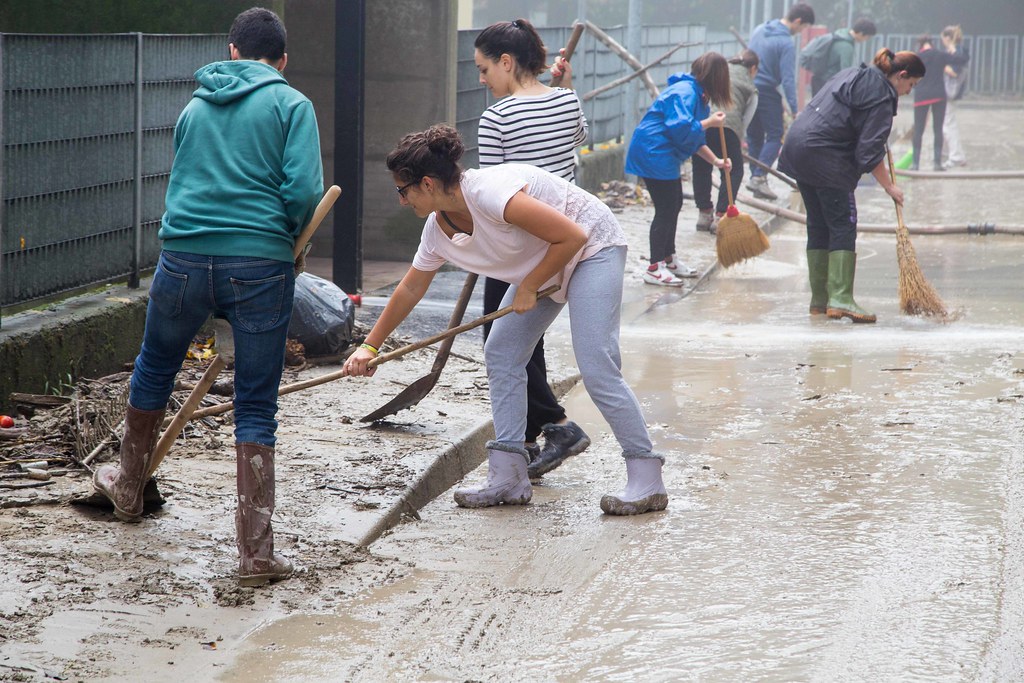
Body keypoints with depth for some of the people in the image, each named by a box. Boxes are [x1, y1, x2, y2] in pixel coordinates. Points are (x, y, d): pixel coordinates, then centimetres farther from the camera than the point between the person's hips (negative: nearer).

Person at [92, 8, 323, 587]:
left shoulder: (196, 106, 17)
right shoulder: (291, 105, 2)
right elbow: (303, 191, -9)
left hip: (185, 256, 3)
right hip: (260, 262, -3)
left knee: (155, 370, 26)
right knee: (257, 407, 2)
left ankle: (129, 489, 46)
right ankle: (256, 553, 1)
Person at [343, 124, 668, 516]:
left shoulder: (491, 194, -32)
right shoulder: (438, 229, -4)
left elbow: (573, 236, -28)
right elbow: (409, 290, 12)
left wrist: (529, 288, -18)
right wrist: (370, 346, 17)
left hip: (592, 248, -9)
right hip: (543, 263, 9)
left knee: (596, 367, -18)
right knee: (501, 355, 2)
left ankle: (647, 480, -12)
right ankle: (508, 478, 5)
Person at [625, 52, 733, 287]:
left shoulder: (696, 94, 14)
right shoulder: (684, 92, -19)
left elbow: (695, 140, 19)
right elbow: (682, 130, -29)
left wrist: (715, 161, 11)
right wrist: (709, 123, -17)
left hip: (663, 157, 11)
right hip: (653, 154, -11)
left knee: (674, 204, 20)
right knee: (666, 208, -9)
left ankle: (668, 259, 34)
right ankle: (654, 268, -5)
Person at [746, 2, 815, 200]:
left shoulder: (760, 29, 8)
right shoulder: (786, 44, -16)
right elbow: (788, 79, -20)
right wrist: (794, 109, -20)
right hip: (768, 93, -7)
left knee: (754, 137, 13)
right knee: (775, 136, -2)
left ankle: (756, 176, 14)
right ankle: (759, 177, -14)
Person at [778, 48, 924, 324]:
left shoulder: (856, 74, 17)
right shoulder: (882, 98, -11)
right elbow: (870, 151, -14)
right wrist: (889, 187, -5)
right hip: (824, 155, -9)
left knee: (818, 225, 12)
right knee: (843, 225, -8)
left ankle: (819, 300, 14)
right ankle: (841, 299, -17)